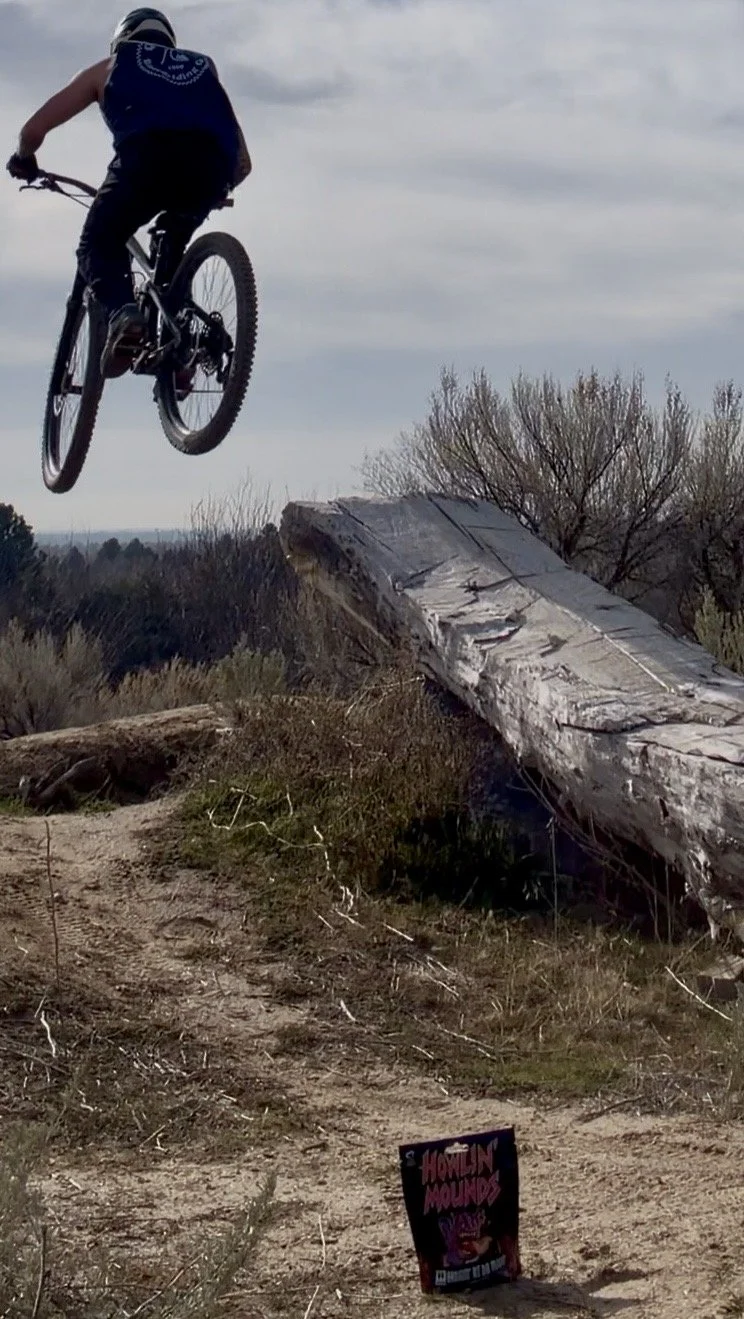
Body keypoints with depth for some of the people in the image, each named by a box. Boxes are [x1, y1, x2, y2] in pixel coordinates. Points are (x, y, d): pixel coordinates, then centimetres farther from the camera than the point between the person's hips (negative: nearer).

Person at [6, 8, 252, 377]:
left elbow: (33, 130, 32)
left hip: (148, 153, -3)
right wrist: (211, 194, 59)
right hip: (210, 164, 3)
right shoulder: (202, 68, 40)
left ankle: (122, 314, -14)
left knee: (98, 245, 15)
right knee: (173, 250, 30)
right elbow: (242, 163, 40)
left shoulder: (111, 66, 33)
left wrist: (23, 160, 54)